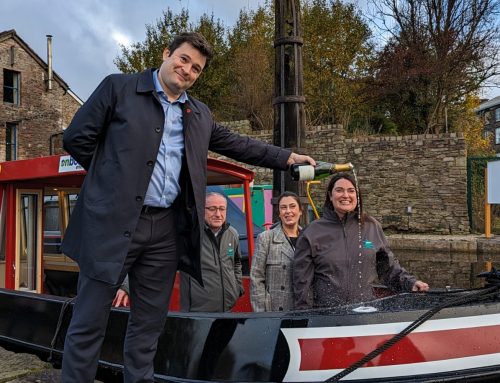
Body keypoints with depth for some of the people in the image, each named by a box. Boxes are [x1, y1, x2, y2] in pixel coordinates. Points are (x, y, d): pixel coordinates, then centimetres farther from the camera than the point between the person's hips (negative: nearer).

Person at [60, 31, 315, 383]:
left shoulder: (200, 115, 17)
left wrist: (288, 157, 21)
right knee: (89, 321, 1)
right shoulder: (119, 87, 2)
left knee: (150, 323, 11)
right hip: (113, 222, -4)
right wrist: (113, 175, 3)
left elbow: (237, 145, 23)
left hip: (166, 228, 5)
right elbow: (76, 138, 0)